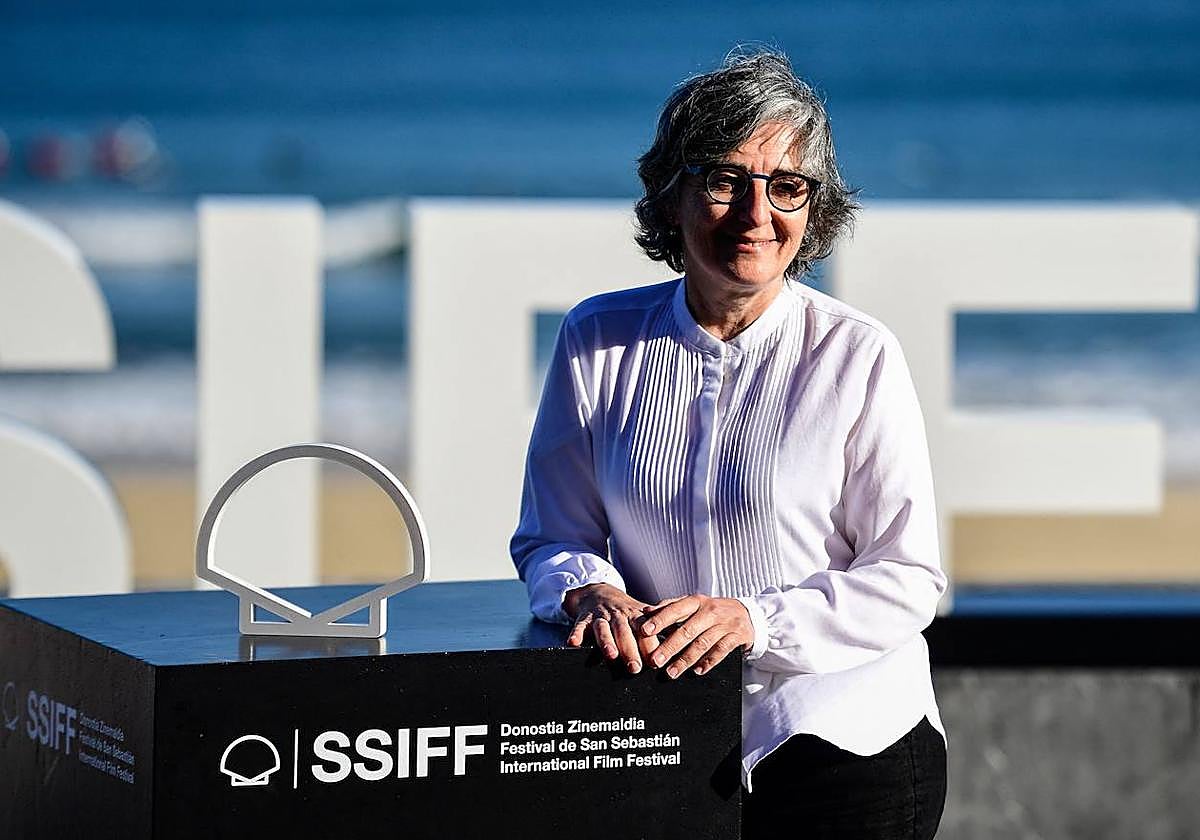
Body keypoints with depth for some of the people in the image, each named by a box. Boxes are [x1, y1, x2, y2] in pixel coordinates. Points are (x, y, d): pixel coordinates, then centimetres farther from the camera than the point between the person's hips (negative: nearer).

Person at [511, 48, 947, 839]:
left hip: (842, 741, -2)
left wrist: (755, 618, -18)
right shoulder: (599, 339, 7)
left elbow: (908, 580, -3)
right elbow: (550, 538, 12)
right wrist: (593, 592, -11)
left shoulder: (859, 357, -2)